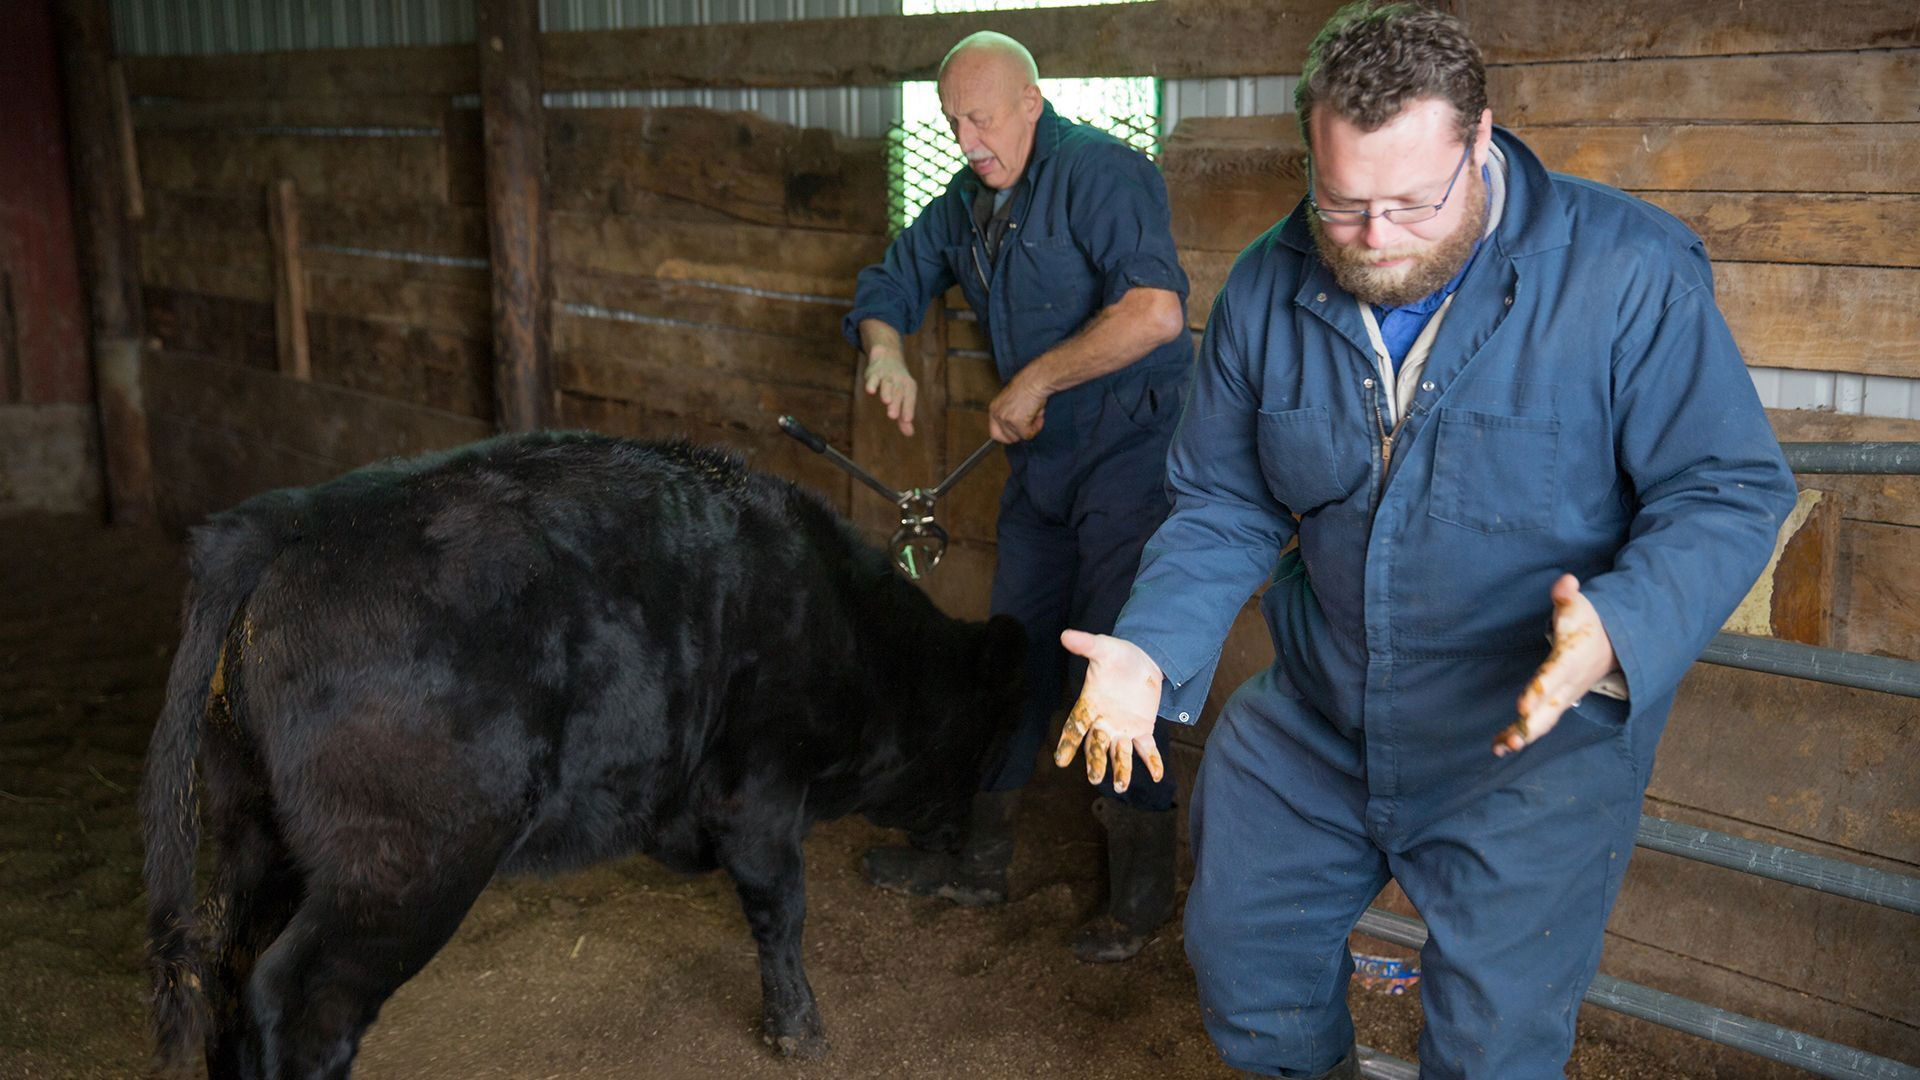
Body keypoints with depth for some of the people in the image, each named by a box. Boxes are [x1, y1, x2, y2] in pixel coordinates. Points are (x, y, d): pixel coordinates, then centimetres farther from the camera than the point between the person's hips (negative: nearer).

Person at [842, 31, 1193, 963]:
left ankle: (1140, 886, 8)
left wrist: (1034, 380, -22)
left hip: (1133, 448, -8)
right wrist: (884, 352, -1)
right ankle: (976, 855, 26)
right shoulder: (966, 204, 10)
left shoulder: (1096, 171, -15)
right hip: (1042, 459, 8)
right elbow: (889, 286, 22)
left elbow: (1154, 310, -29)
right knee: (1012, 651, 13)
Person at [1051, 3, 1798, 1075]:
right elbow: (1223, 507, 1)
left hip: (1535, 745, -4)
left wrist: (1618, 632, -36)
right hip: (1310, 724, 4)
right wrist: (1151, 647, -17)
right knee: (1239, 951, 18)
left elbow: (1731, 492, -16)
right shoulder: (1268, 289, -6)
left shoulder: (1629, 275, -19)